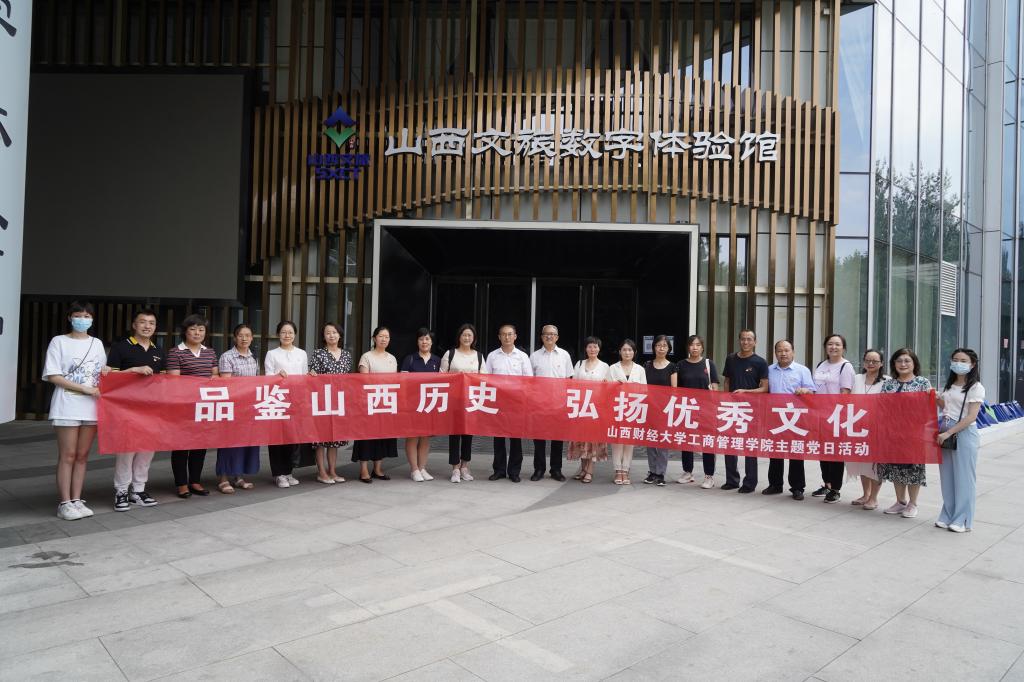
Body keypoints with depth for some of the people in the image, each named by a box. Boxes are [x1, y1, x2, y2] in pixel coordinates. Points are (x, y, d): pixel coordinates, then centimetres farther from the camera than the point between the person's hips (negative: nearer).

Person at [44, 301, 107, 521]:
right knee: (67, 456, -3)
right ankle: (65, 504, 3)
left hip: (91, 407, 4)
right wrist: (85, 389, -14)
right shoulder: (59, 341, 0)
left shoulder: (97, 343, 12)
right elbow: (53, 376, -7)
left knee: (82, 456, 7)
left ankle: (76, 500, 13)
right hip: (67, 407, -4)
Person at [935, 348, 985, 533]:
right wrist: (936, 398, 4)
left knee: (963, 477, 0)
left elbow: (971, 417, -14)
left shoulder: (975, 388, -7)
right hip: (946, 432, 6)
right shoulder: (950, 385, 13)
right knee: (947, 476, 9)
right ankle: (948, 516, 18)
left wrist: (949, 433, -18)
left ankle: (962, 520, 9)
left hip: (964, 433, -6)